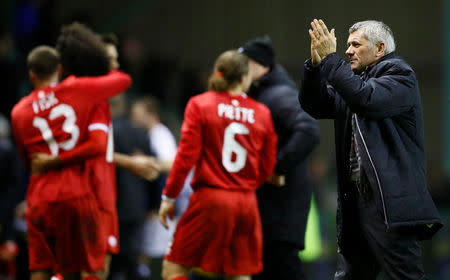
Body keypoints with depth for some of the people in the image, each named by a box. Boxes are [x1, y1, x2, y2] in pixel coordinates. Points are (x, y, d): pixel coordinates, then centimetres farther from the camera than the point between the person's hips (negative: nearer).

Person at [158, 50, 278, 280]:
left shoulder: (199, 105, -3)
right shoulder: (262, 113, 5)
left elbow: (186, 156, -7)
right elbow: (266, 168, 9)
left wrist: (169, 196, 0)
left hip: (211, 200, -3)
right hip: (247, 204, 4)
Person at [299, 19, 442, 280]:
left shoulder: (398, 73, -5)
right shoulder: (356, 79, 20)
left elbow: (366, 99, -22)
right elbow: (316, 106, 15)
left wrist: (330, 59, -16)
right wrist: (316, 63, 0)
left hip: (390, 202, -9)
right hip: (355, 200, 9)